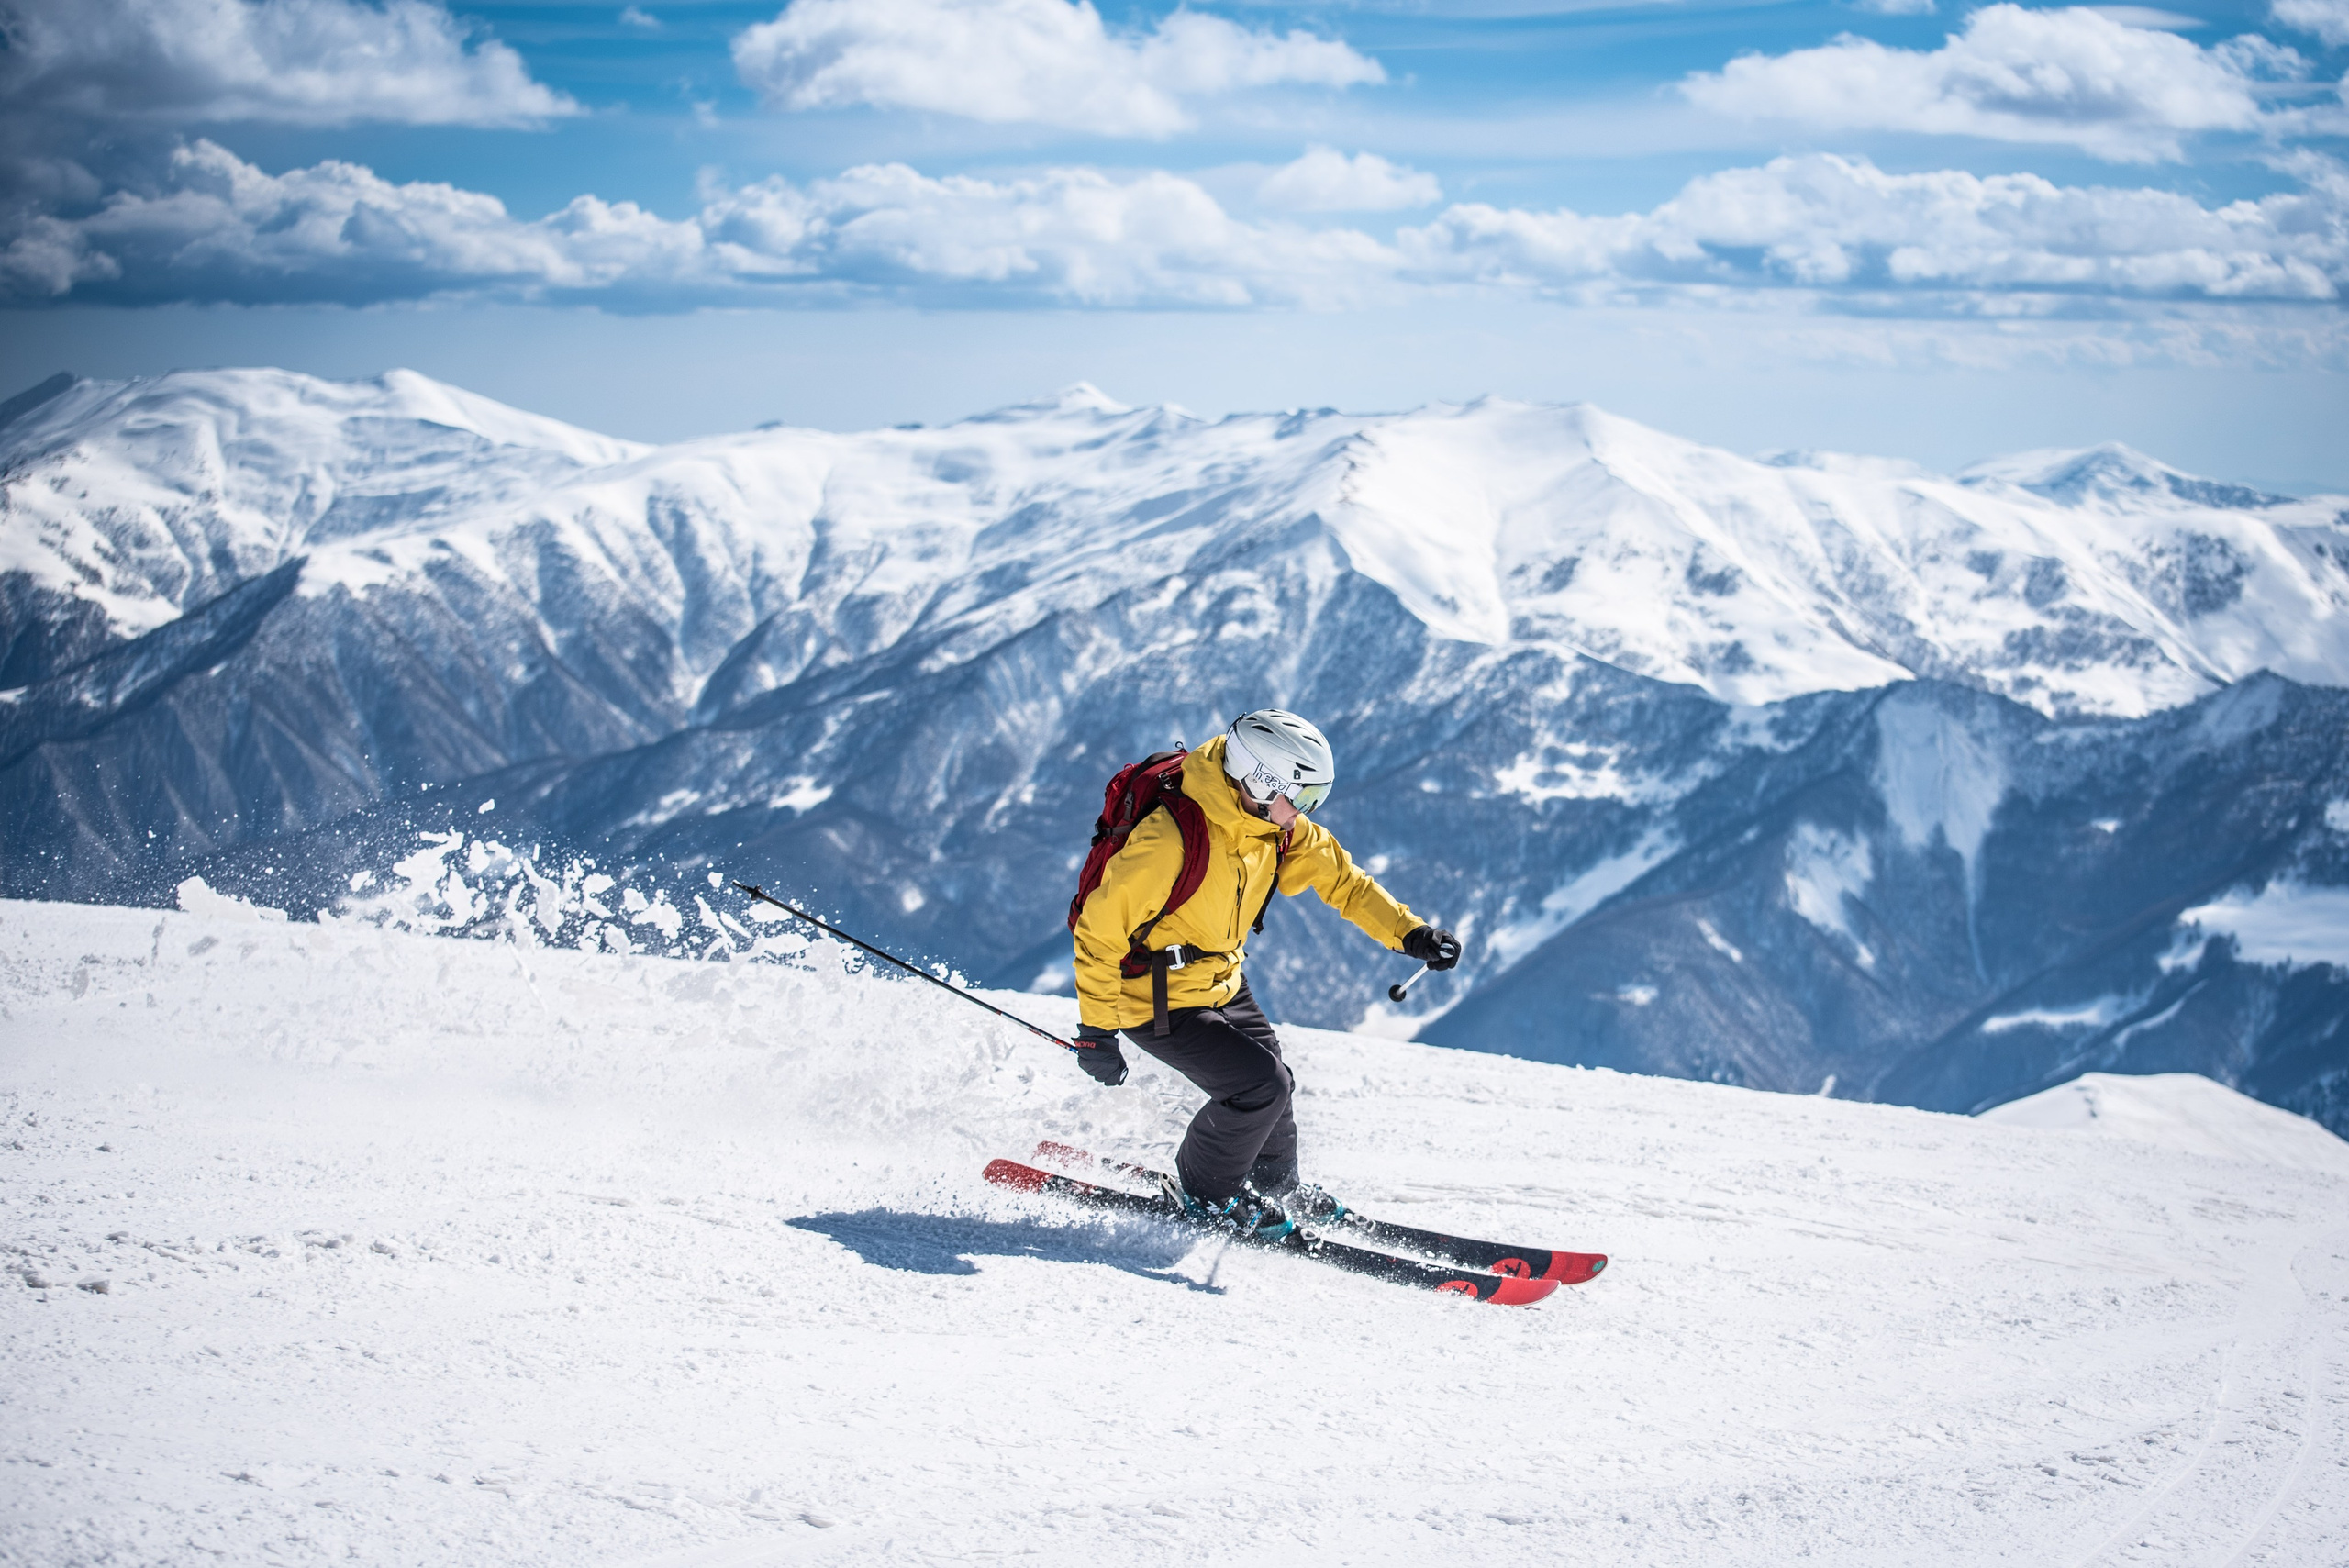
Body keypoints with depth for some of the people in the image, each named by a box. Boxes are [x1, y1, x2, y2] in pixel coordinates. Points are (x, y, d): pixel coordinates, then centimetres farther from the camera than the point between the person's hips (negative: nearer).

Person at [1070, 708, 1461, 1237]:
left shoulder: (1279, 829, -9)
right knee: (1261, 1084, -14)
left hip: (1223, 984, 8)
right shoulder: (1169, 840, -34)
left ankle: (1274, 1185, 42)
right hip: (1157, 1000, -8)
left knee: (1270, 1083, 14)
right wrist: (1096, 1030, -23)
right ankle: (1204, 1191, 10)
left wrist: (1409, 933, -5)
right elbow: (1100, 928, -27)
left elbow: (1338, 875, 5)